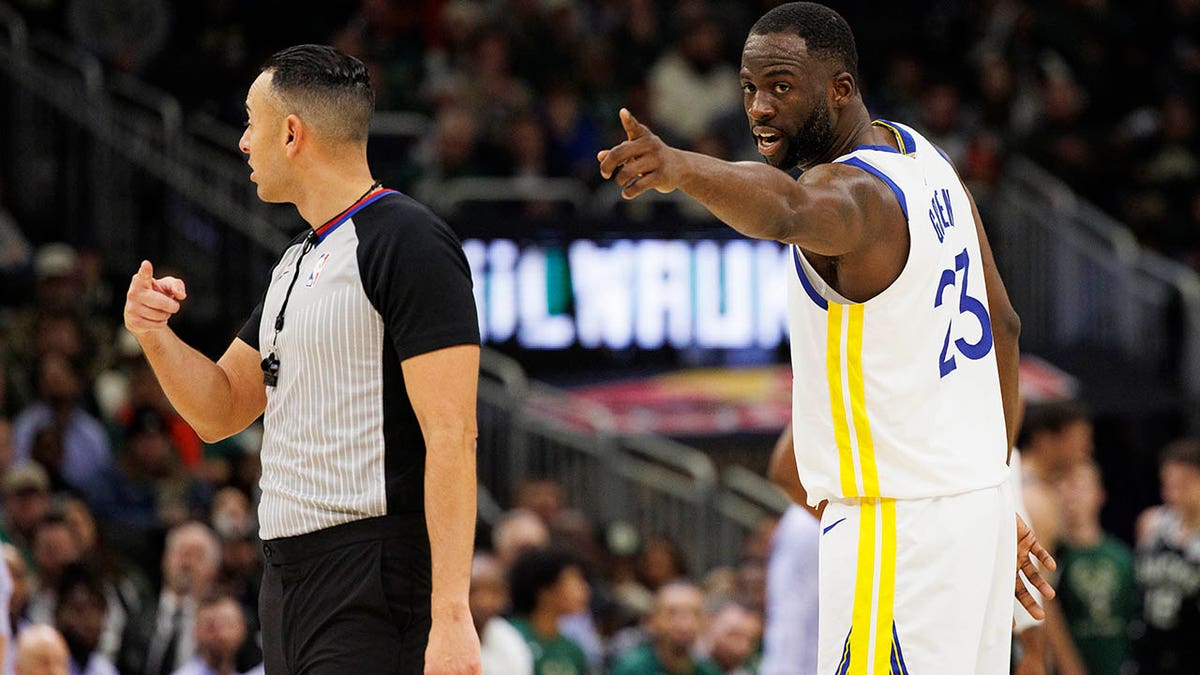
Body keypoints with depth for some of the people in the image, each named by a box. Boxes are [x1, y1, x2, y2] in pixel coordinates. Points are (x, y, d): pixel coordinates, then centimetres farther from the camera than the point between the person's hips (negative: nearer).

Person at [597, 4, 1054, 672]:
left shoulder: (852, 191, -19)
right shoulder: (924, 159, 11)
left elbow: (786, 209, -45)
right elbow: (1002, 325, 19)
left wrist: (680, 167, -65)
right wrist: (995, 499, 26)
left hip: (896, 525, -10)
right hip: (976, 498, 10)